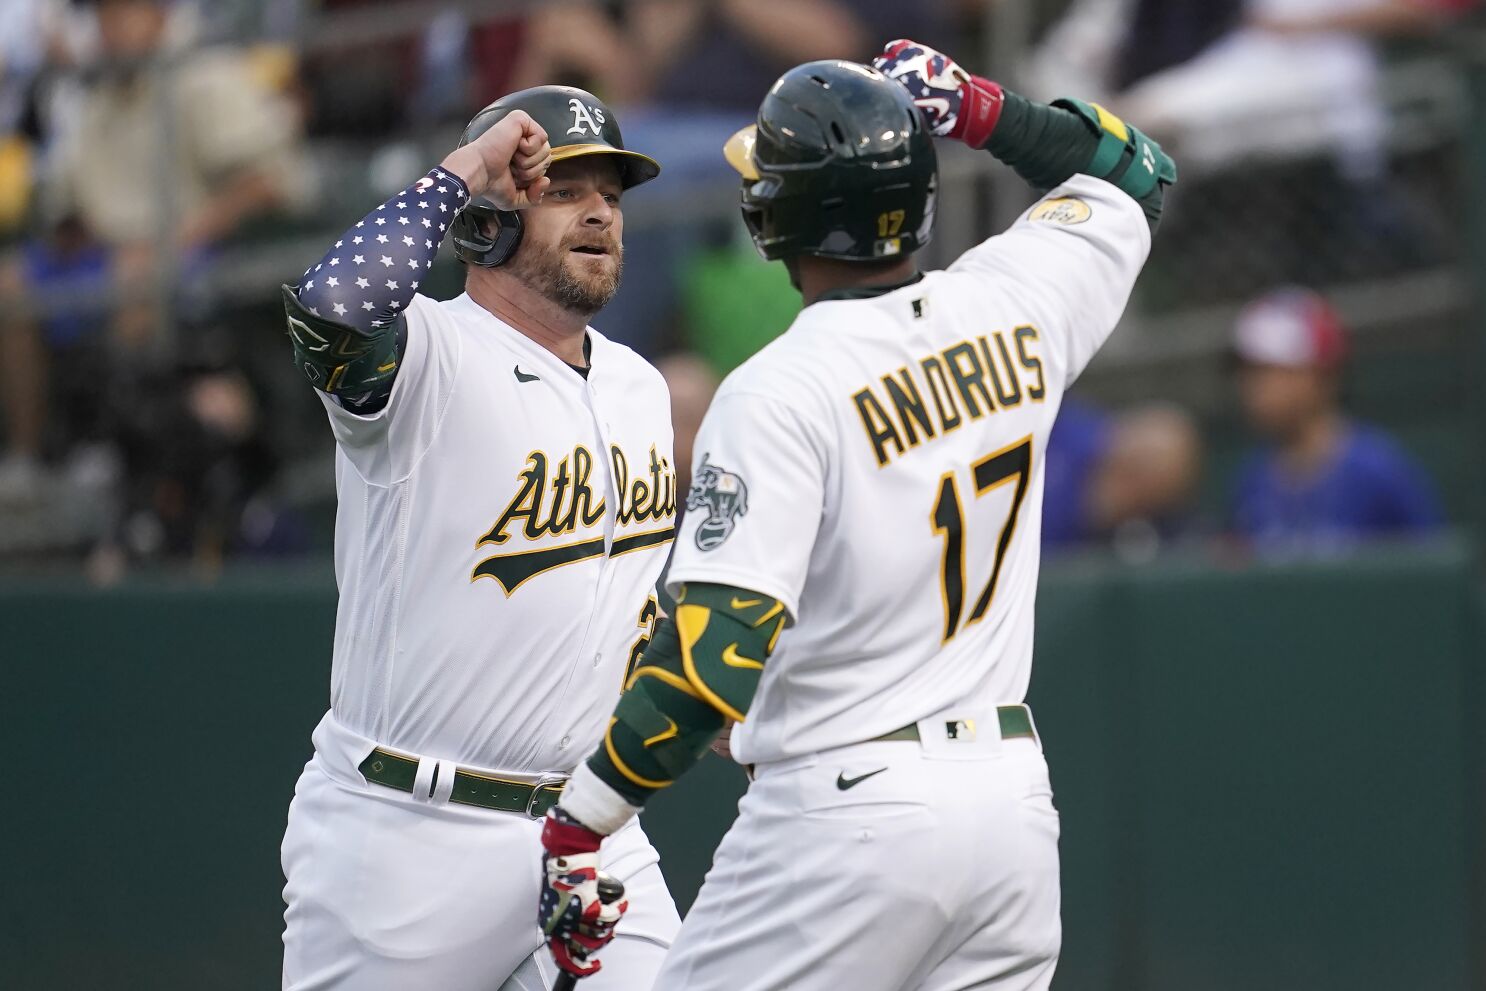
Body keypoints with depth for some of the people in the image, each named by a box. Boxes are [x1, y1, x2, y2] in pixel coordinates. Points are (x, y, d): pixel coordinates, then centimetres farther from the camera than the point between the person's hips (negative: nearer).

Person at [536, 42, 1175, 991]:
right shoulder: (1013, 306, 2)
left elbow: (714, 651, -21)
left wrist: (577, 829, -15)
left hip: (851, 805, -6)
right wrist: (976, 106, 13)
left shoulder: (779, 393, -15)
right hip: (1013, 798, 6)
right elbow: (1134, 175, 24)